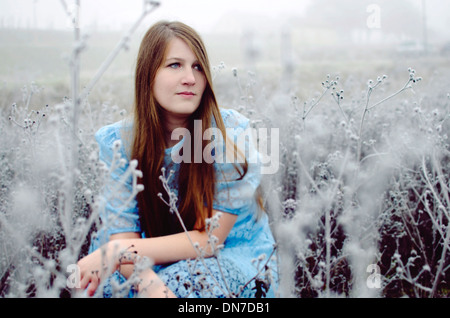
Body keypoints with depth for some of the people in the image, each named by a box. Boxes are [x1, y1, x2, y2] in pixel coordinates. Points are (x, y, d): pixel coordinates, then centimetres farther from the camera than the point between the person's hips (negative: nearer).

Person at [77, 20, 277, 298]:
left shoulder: (229, 134, -18)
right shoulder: (121, 141, -9)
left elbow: (209, 240, -16)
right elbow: (122, 232, -11)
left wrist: (121, 251, -27)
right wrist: (149, 282, -34)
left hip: (236, 257, -2)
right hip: (164, 258, 3)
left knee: (183, 281, -33)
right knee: (108, 281, -27)